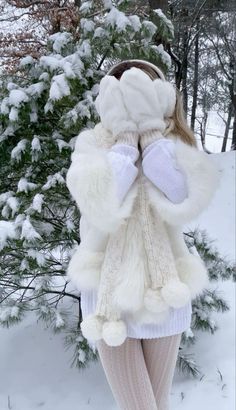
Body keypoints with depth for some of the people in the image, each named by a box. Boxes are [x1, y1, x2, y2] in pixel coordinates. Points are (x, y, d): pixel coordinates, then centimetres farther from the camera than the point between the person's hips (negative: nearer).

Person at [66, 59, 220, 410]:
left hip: (162, 293, 2)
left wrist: (151, 132, -20)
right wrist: (125, 138, -19)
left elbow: (183, 205, -23)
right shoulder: (92, 145, -5)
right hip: (110, 293, -2)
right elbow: (103, 211, -24)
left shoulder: (173, 147, -1)